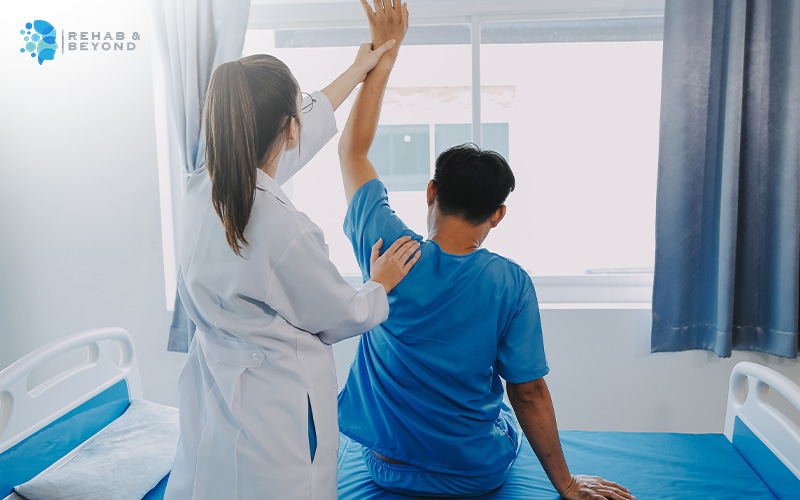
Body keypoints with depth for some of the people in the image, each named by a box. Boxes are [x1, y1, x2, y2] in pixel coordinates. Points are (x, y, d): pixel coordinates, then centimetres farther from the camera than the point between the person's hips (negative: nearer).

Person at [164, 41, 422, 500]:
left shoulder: (200, 191, -7)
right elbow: (341, 319, -11)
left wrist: (359, 69, 22)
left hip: (210, 392, 7)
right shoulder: (286, 231, -30)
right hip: (275, 409, -7)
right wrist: (381, 284, 11)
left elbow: (308, 128, 9)